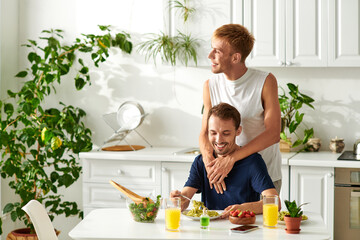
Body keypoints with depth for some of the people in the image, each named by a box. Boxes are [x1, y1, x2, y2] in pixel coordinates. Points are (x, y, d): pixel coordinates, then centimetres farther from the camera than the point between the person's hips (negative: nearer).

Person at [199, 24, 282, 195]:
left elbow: (273, 134, -18)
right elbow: (204, 133, 0)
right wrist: (209, 160, -24)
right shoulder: (210, 86, 1)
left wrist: (231, 158, -27)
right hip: (228, 178, 3)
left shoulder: (265, 82, -11)